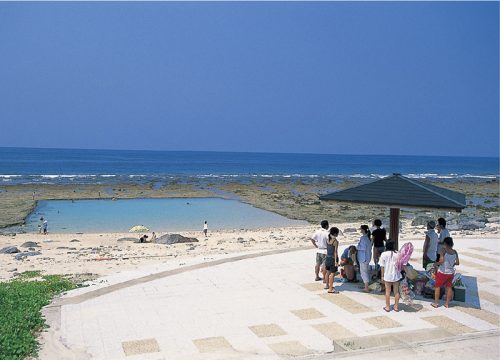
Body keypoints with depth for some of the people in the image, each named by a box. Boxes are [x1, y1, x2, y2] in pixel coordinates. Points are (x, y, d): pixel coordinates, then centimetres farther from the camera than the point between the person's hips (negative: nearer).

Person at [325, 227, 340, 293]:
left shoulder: (328, 240, 4)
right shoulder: (335, 241, -17)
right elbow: (335, 252, -17)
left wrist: (326, 258, 17)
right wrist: (336, 261, -16)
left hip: (327, 257, 8)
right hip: (333, 258, -8)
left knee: (328, 272, 21)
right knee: (332, 273, -3)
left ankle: (327, 285, 36)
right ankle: (330, 289, -1)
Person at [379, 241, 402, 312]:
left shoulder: (383, 254, -8)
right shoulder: (397, 254, -6)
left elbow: (382, 266, -4)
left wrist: (382, 276, 3)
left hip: (387, 275, -1)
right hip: (396, 275, 1)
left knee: (388, 291, 8)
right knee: (396, 291, 11)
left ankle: (387, 307, 14)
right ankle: (396, 307, 18)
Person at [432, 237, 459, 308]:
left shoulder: (443, 250, -17)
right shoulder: (455, 252, -3)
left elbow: (441, 261, -25)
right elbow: (457, 263, 2)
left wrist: (436, 264, -8)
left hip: (442, 272, -4)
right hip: (451, 273, 4)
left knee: (437, 287, 12)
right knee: (449, 287, 17)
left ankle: (436, 303, 19)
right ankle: (447, 303, 25)